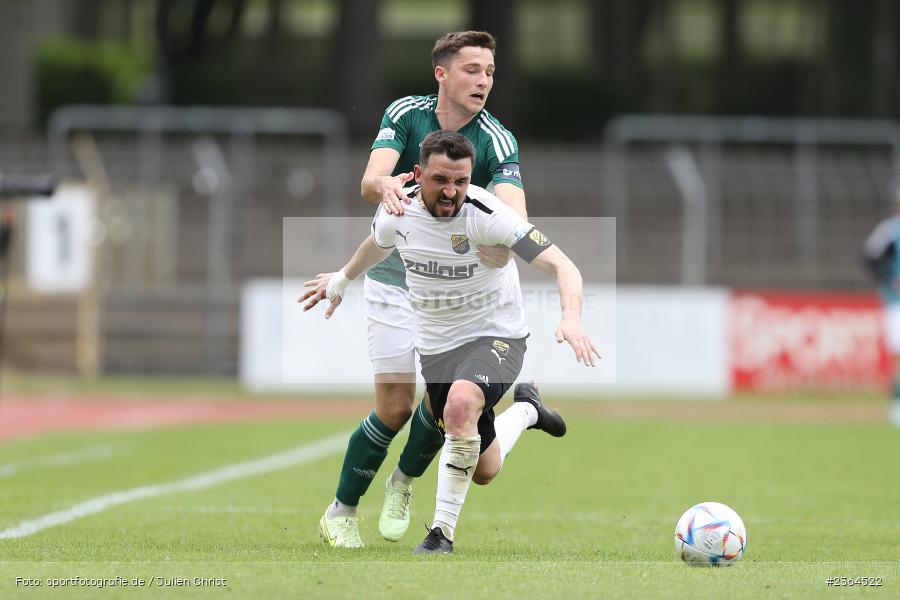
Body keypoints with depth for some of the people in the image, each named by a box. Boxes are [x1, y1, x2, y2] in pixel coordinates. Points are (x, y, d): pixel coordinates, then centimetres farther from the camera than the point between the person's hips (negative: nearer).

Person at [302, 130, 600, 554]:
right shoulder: (397, 212, -10)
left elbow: (562, 267, -30)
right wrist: (341, 281, 35)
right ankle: (525, 411, 43)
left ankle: (442, 531, -23)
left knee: (461, 404, -37)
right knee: (483, 471, 9)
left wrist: (571, 318, -48)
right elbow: (377, 244, 17)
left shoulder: (486, 215, -25)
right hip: (435, 347, 5)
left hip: (495, 337, -5)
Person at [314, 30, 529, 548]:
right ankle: (341, 513, 11)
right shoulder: (406, 115, -10)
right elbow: (370, 181, -24)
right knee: (396, 406, -7)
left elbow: (515, 213, -29)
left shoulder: (497, 141, -14)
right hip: (395, 277, -1)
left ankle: (405, 482, 19)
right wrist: (385, 185, -49)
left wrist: (504, 238, -53)